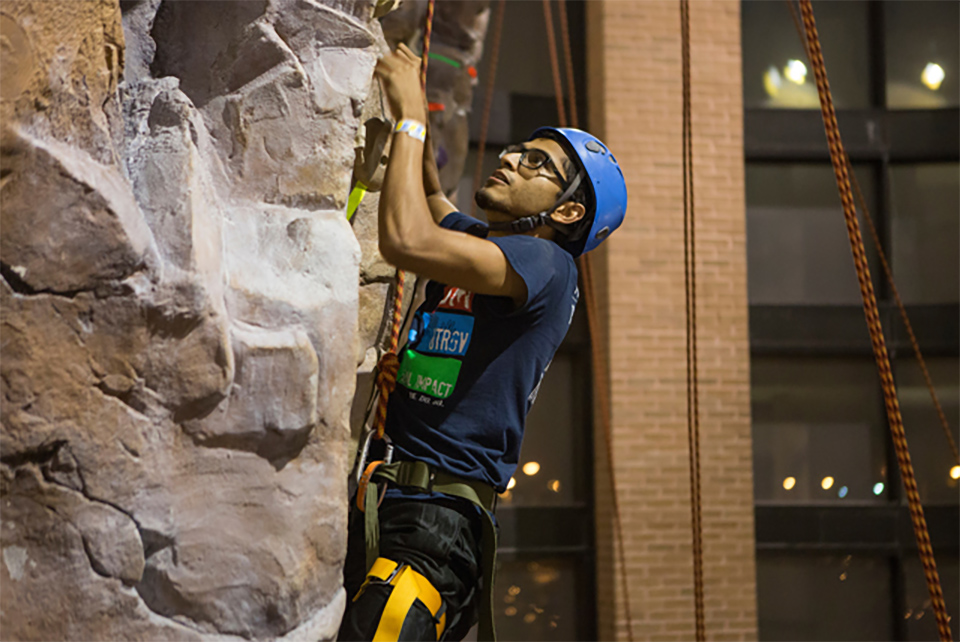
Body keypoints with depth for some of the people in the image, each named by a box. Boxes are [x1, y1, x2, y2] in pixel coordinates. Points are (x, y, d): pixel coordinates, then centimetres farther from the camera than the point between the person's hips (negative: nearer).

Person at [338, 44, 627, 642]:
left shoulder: (546, 264, -6)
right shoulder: (473, 240, 20)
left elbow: (408, 241, -19)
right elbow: (428, 193, 39)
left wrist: (412, 116, -7)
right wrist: (407, 94, 24)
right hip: (378, 504, 8)